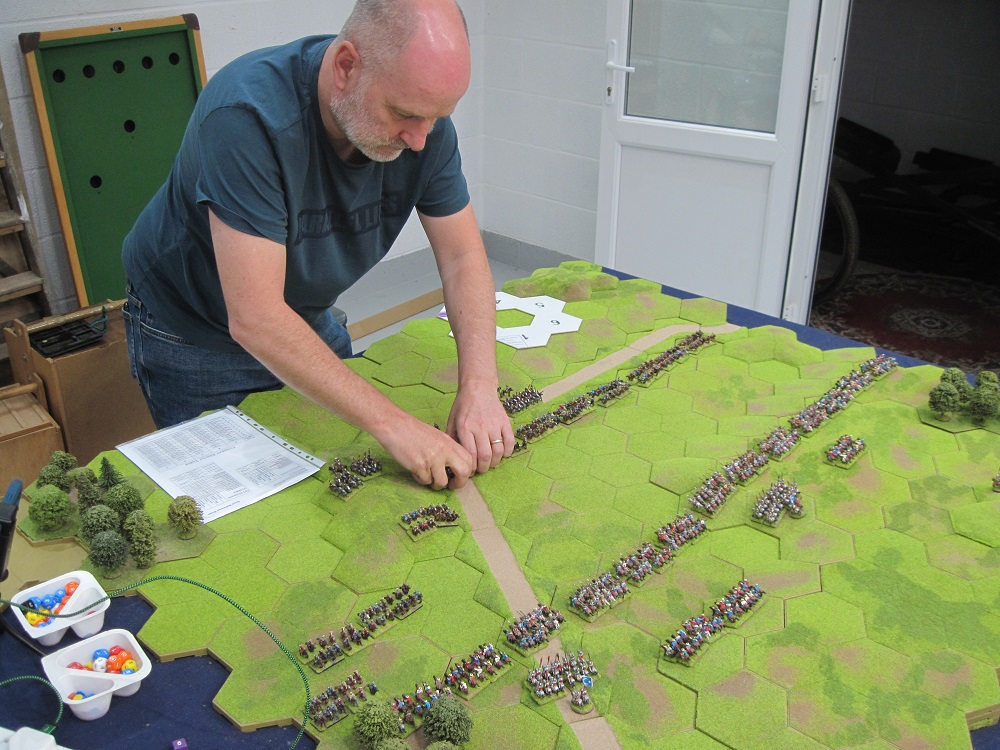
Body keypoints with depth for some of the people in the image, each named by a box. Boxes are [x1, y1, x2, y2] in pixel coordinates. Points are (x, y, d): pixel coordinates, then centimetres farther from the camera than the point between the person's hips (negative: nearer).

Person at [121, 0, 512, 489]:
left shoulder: (423, 121, -18)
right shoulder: (249, 114, -36)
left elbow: (462, 257, -13)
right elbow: (255, 319, -39)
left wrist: (479, 386, -28)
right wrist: (391, 423, -41)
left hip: (309, 317, 6)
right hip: (191, 336, -5)